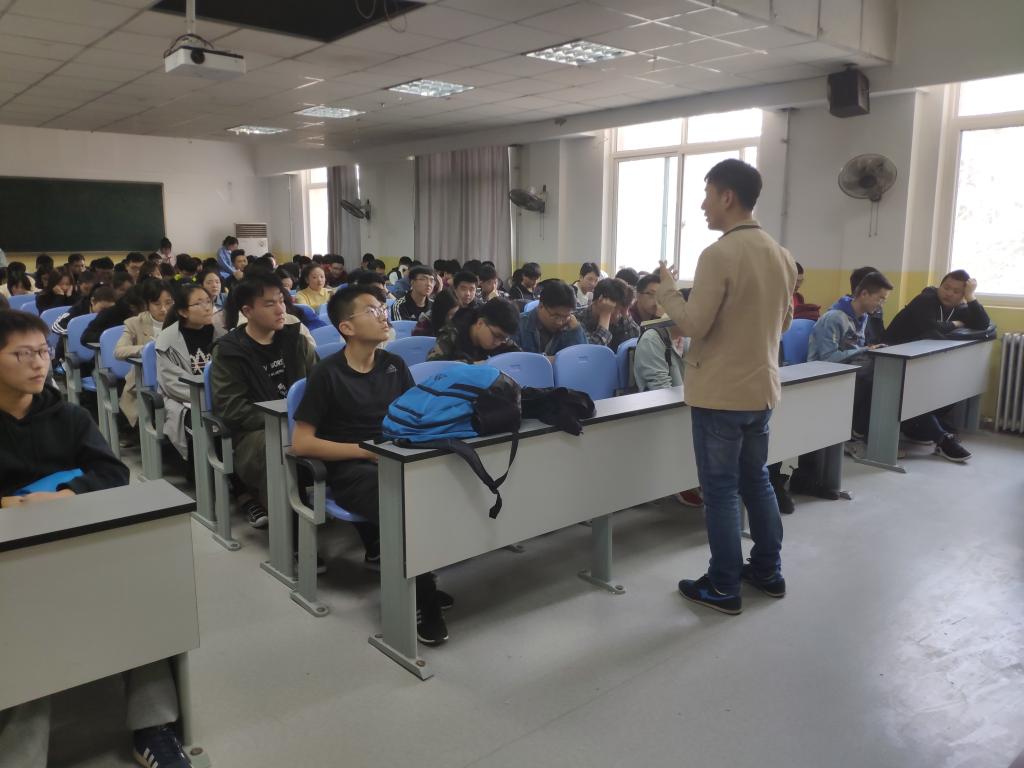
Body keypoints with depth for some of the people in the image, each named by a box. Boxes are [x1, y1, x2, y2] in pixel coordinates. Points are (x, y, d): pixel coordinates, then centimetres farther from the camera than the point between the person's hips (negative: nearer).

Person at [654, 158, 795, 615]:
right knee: (756, 480, 19)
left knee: (721, 490, 2)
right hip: (761, 388, 8)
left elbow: (693, 326, -19)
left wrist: (666, 289, -4)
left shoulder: (719, 254, -18)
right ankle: (768, 572, 31)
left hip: (720, 393, -8)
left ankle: (723, 587, 13)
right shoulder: (781, 256, 7)